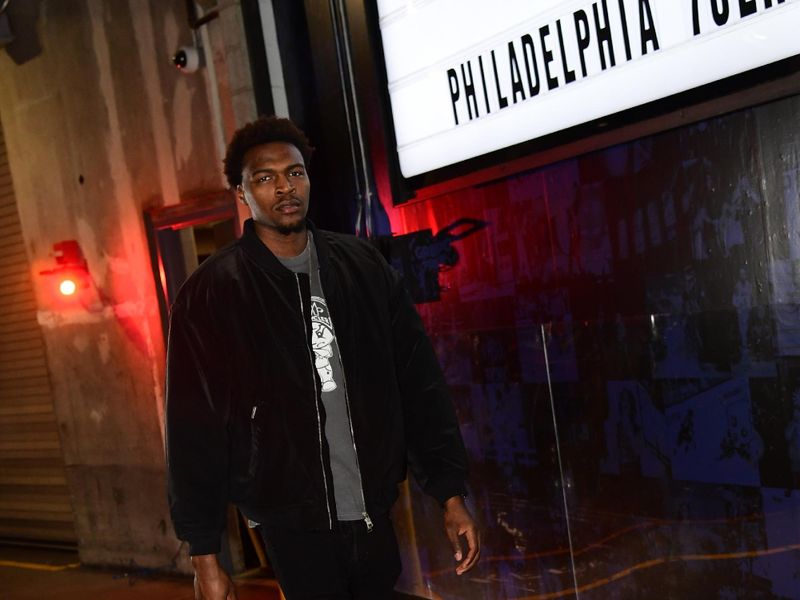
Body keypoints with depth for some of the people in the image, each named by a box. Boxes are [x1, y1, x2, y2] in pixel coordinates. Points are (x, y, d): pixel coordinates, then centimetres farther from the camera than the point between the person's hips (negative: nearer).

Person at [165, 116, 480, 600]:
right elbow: (195, 429, -7)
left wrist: (451, 494, 1)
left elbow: (420, 384, 3)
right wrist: (205, 556, -6)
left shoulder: (363, 266, 2)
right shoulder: (212, 293, -7)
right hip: (293, 524, -3)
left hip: (375, 514, 3)